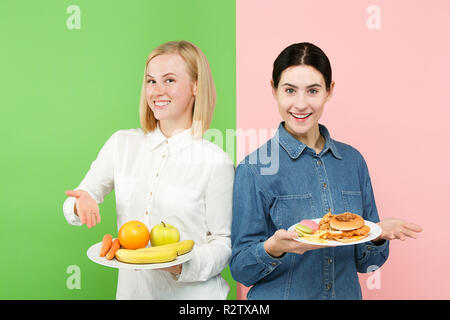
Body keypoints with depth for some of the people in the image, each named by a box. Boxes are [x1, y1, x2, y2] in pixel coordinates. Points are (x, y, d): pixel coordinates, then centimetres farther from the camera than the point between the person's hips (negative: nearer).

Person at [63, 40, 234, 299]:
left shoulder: (215, 162, -12)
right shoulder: (122, 144, 0)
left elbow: (225, 242, -7)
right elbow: (75, 205, 7)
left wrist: (183, 266, -23)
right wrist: (82, 205, -14)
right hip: (132, 288, 4)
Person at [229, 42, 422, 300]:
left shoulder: (353, 160, -2)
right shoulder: (255, 169, -14)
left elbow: (364, 263, 3)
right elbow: (241, 269, -12)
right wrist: (274, 248, -29)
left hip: (346, 293, 4)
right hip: (278, 295, -3)